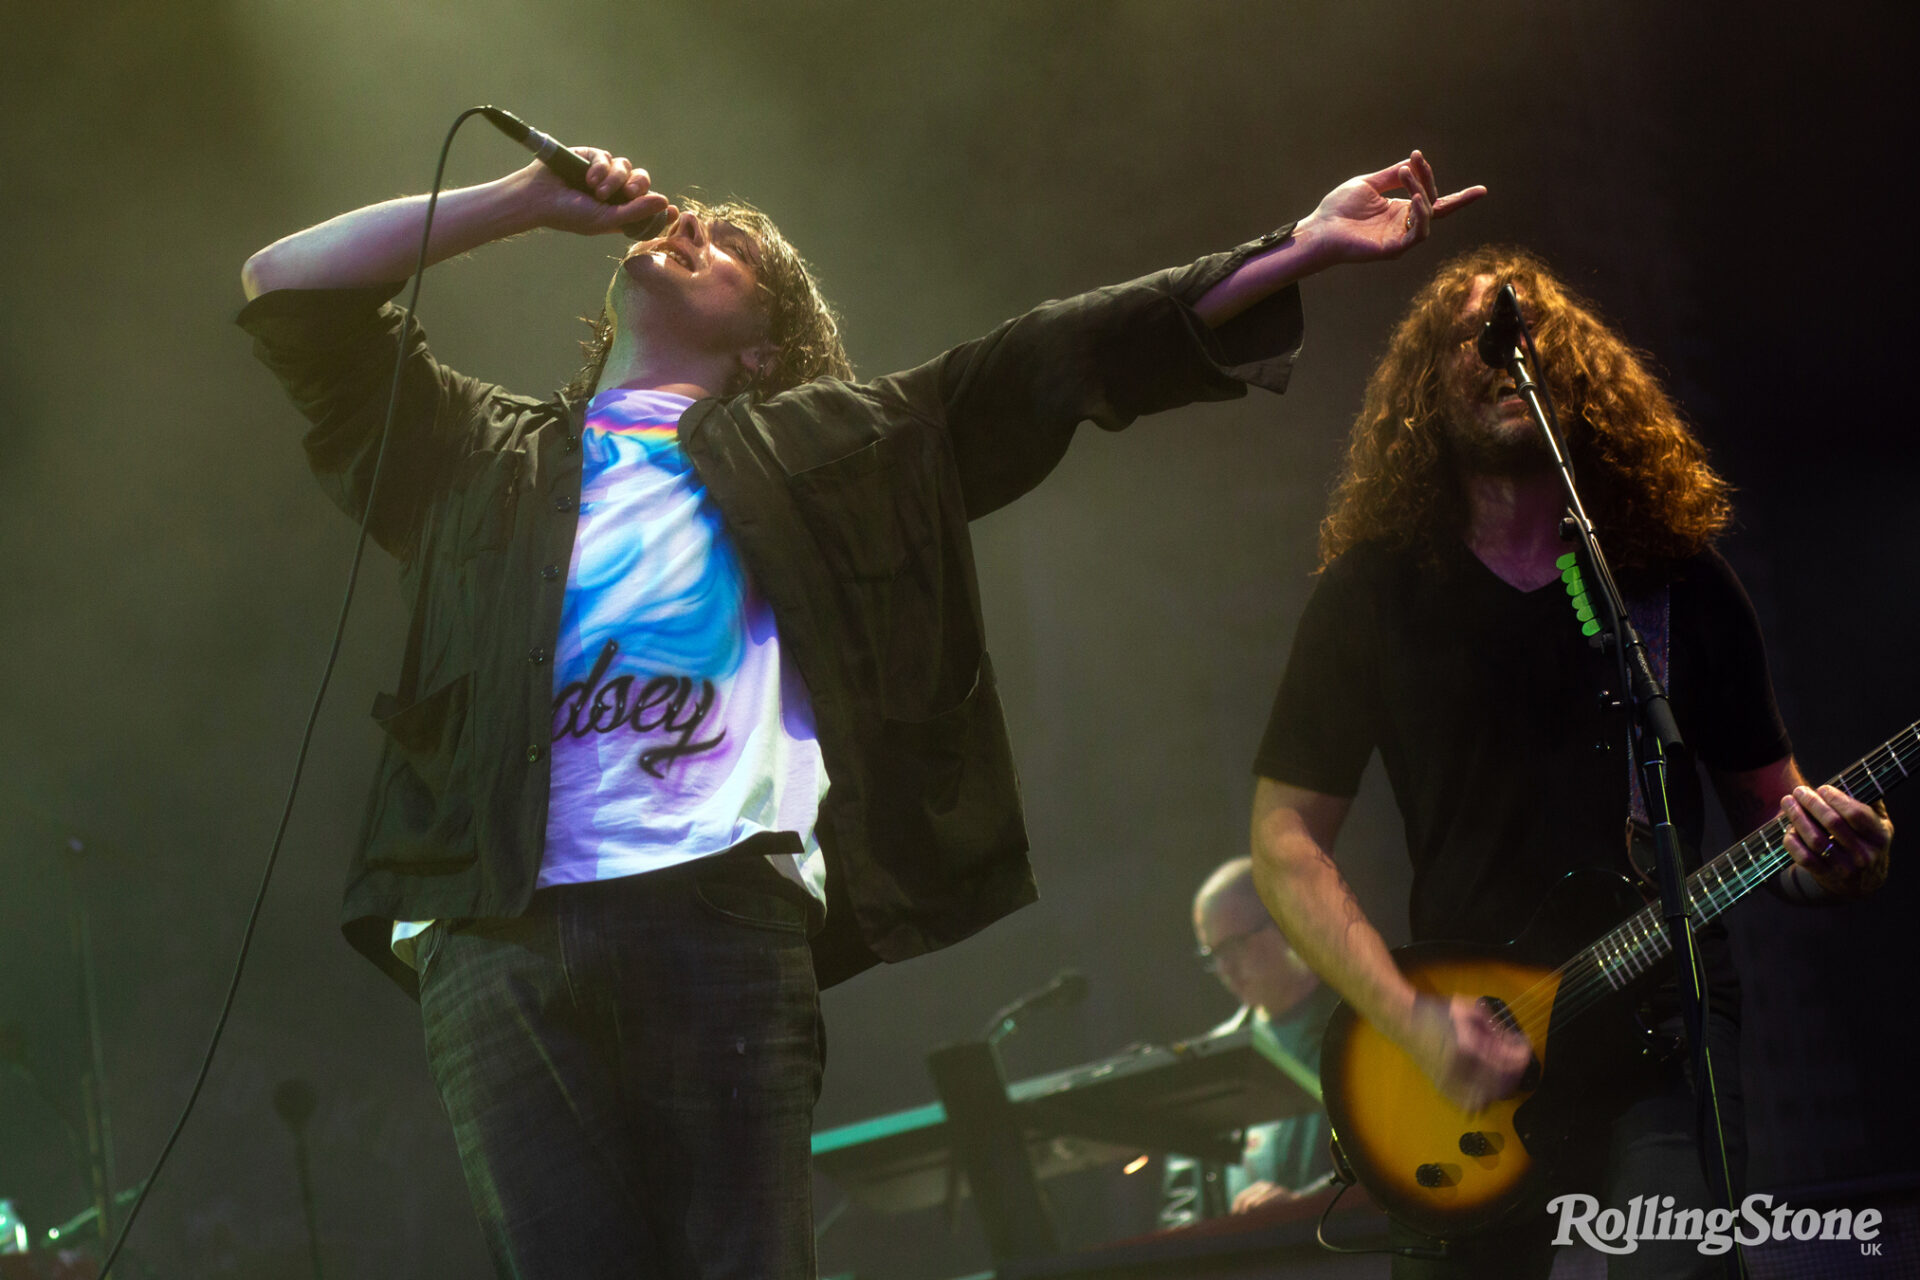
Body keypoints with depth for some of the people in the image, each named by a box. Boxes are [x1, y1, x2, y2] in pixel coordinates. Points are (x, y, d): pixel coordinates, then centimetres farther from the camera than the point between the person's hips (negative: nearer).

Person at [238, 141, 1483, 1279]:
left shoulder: (816, 448, 25)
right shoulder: (485, 456, 28)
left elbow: (1055, 361, 20)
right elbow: (288, 288, 24)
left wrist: (1293, 252, 14)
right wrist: (528, 198, 21)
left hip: (722, 908, -1)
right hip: (500, 933, 1)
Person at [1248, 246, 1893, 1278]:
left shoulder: (1676, 573, 8)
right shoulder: (1372, 594, 3)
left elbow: (1768, 797, 14)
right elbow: (1285, 841, 2)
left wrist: (1831, 853, -11)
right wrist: (1413, 1023, -10)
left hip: (1668, 1009, 0)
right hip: (1462, 1045, 0)